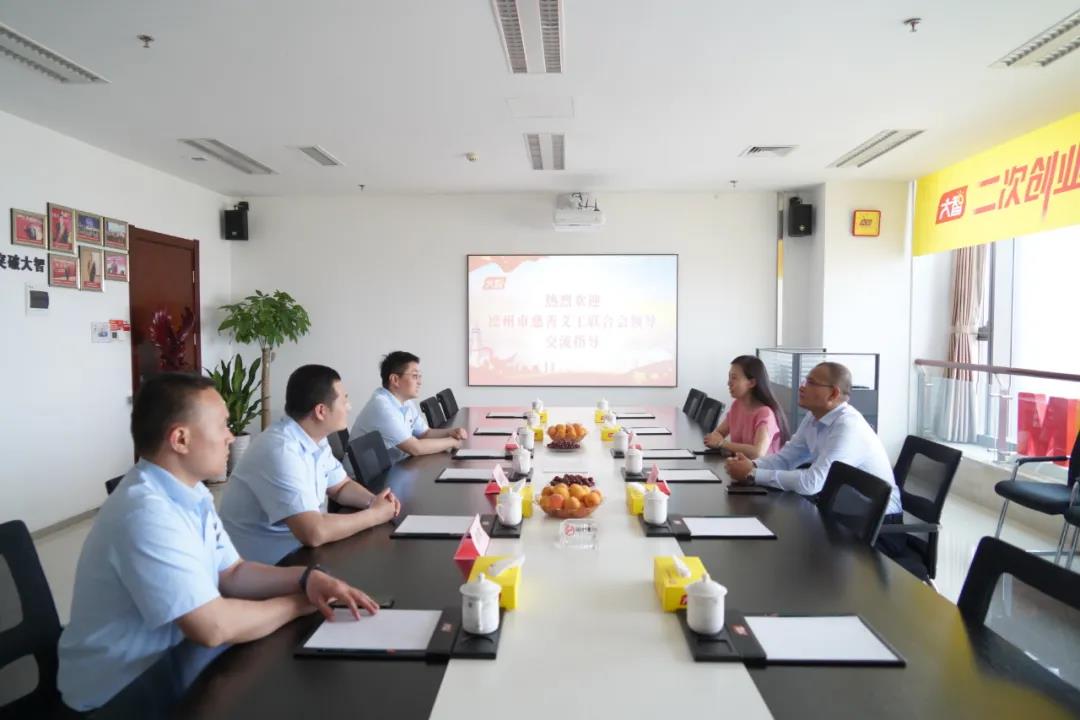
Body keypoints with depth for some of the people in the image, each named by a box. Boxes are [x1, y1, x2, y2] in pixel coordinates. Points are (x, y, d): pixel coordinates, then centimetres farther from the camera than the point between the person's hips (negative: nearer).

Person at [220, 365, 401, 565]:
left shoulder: (315, 439, 1)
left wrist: (373, 501, -7)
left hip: (296, 549, 8)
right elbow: (314, 533, -34)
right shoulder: (280, 450, -27)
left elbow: (341, 486, 14)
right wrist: (375, 514, -20)